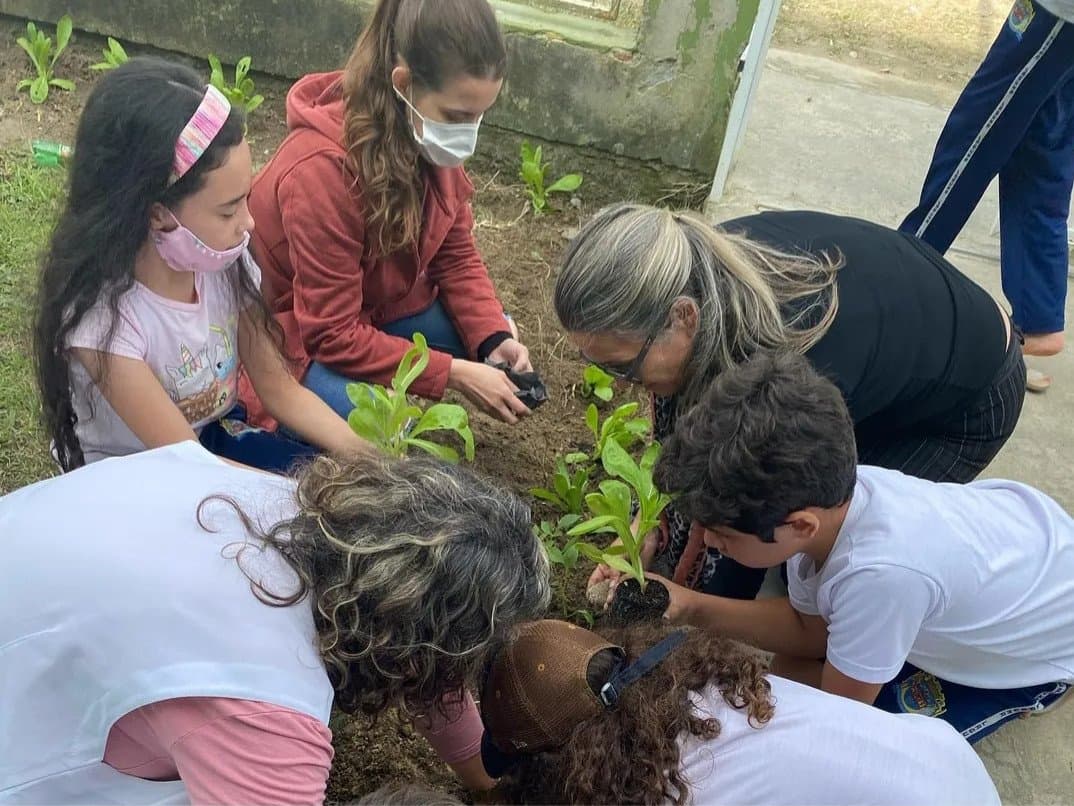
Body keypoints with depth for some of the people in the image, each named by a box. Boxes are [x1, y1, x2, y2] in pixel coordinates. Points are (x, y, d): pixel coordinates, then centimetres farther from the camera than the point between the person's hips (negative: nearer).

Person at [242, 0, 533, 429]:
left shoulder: (431, 140, -14)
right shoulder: (321, 169, -35)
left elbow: (457, 256, -4)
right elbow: (332, 335, -31)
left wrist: (495, 339, -21)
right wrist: (456, 374, -32)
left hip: (379, 306, 7)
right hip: (295, 337, -7)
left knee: (493, 335, -3)